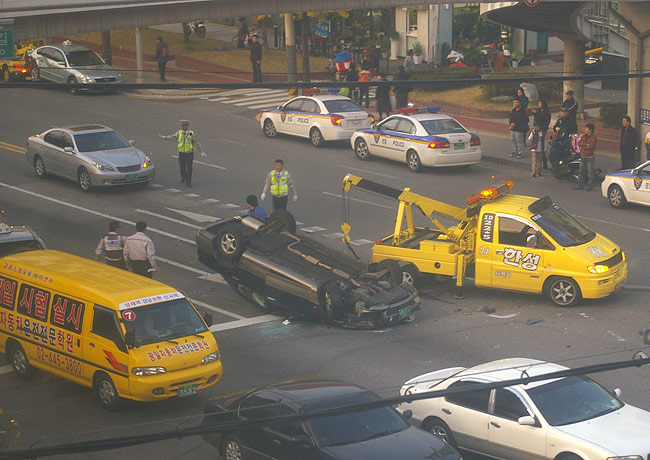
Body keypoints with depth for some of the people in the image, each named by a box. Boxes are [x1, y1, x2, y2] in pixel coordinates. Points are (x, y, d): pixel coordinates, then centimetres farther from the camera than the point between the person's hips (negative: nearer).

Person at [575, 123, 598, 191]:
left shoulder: (593, 137, -9)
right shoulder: (584, 136, 10)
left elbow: (590, 146, -20)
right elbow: (579, 143, 0)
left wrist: (582, 146, -9)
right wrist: (586, 144, -14)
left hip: (589, 157, -6)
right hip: (583, 156, 6)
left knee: (590, 172, 1)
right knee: (581, 172, 9)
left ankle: (589, 186, 7)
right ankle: (579, 185, 14)